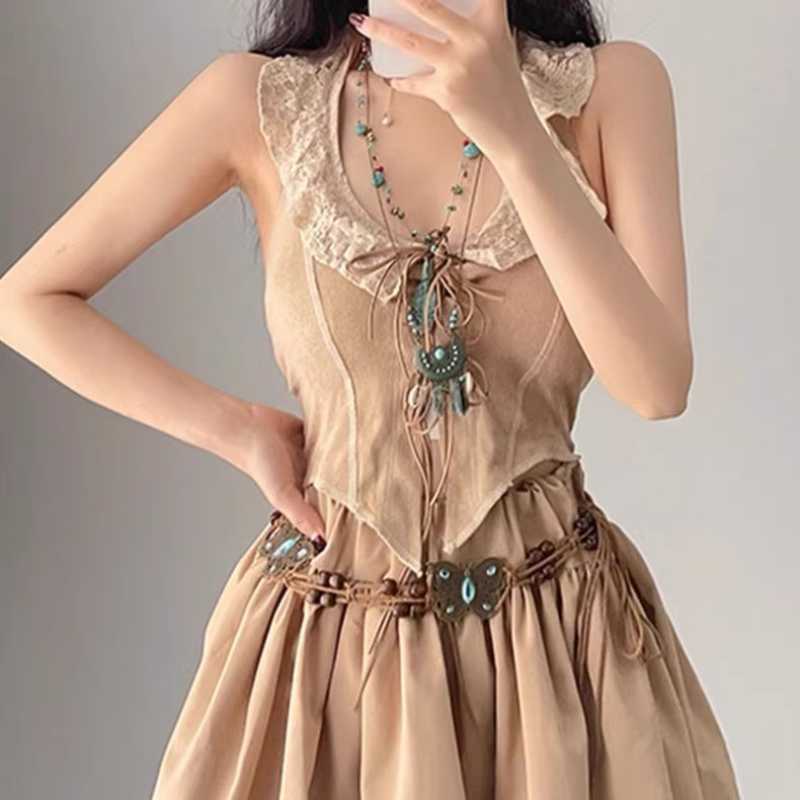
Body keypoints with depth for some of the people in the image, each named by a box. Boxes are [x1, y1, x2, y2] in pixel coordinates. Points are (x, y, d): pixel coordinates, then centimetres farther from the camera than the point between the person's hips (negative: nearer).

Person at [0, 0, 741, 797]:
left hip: (559, 630, 1)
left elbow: (656, 382, -17)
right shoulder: (256, 100, -7)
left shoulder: (612, 84, -6)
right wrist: (243, 434, -6)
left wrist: (510, 125, -26)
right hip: (331, 635, 0)